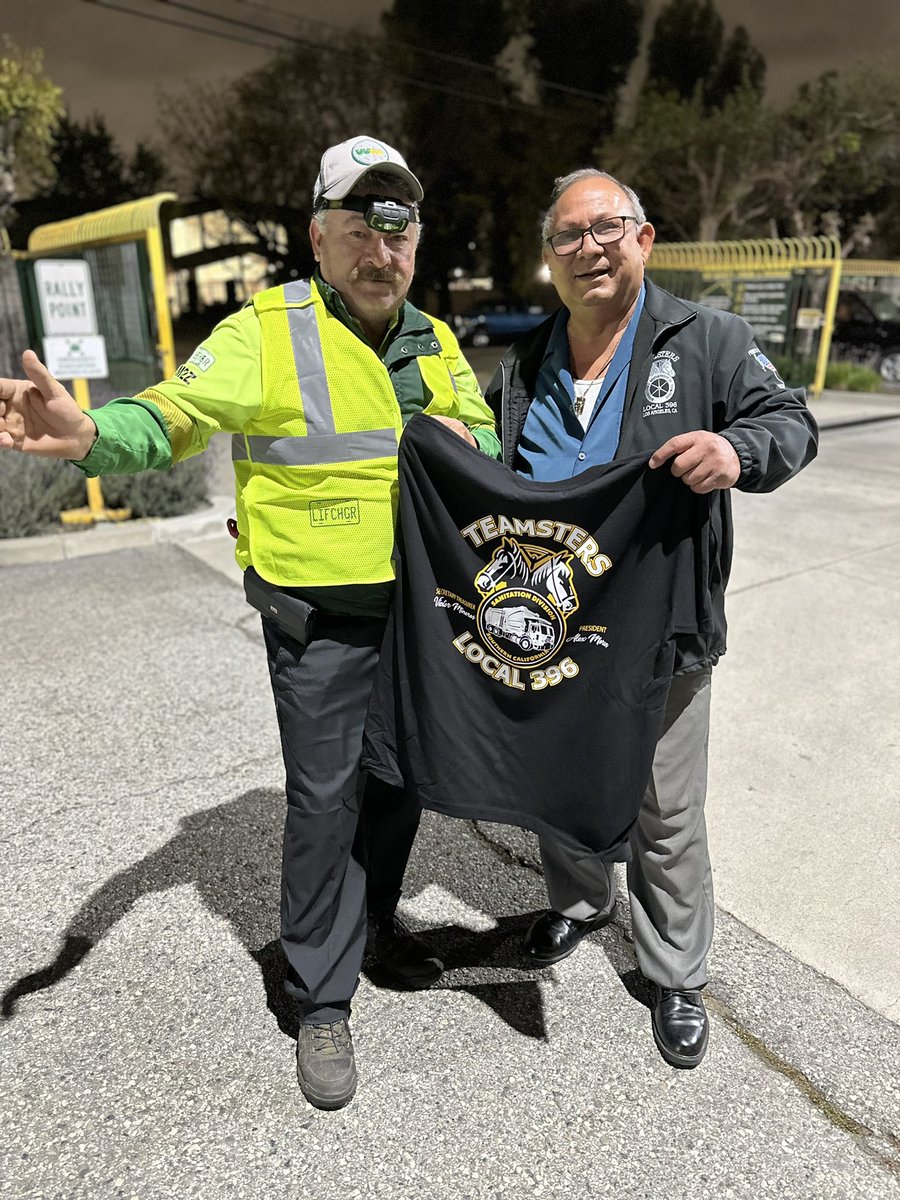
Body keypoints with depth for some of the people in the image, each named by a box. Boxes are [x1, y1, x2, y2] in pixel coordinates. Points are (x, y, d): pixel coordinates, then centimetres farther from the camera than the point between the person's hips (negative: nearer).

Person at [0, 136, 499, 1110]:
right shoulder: (266, 331, -9)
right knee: (323, 800, 1)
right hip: (319, 620, -5)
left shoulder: (436, 344, 9)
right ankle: (322, 1000, 24)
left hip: (419, 609, 6)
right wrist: (89, 435, -41)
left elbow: (488, 440, 16)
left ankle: (374, 918, 45)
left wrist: (465, 439, -8)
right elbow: (173, 414, -20)